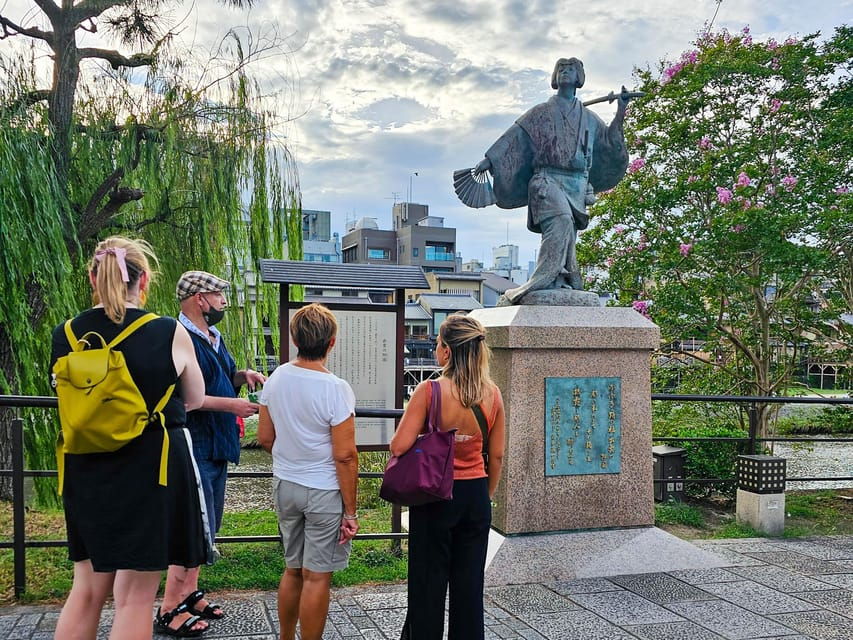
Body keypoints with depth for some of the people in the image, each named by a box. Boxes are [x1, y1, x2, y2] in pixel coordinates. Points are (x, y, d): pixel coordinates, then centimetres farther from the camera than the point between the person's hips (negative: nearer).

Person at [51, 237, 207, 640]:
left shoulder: (64, 337, -1)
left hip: (86, 471, 4)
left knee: (87, 588, 18)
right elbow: (195, 400, 3)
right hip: (152, 469, -4)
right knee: (135, 596, 5)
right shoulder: (171, 334, -11)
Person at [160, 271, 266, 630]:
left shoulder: (212, 338, 15)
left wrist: (241, 375, 6)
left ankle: (189, 594, 29)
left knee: (207, 527, 16)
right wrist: (230, 405, -22)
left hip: (215, 446, 10)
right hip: (194, 447, -10)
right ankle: (170, 607, 5)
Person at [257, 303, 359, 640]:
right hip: (324, 491, -6)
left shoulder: (276, 379, -2)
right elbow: (345, 456, -18)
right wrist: (350, 511, -9)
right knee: (317, 577, 5)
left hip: (285, 485, 6)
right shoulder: (335, 389, -20)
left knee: (293, 569, 20)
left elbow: (265, 438, 6)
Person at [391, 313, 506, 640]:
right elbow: (496, 455, 5)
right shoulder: (492, 394, -2)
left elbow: (400, 446, -17)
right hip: (475, 495, 4)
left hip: (436, 495, -4)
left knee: (428, 581, 10)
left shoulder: (430, 391, -16)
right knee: (469, 583, 14)